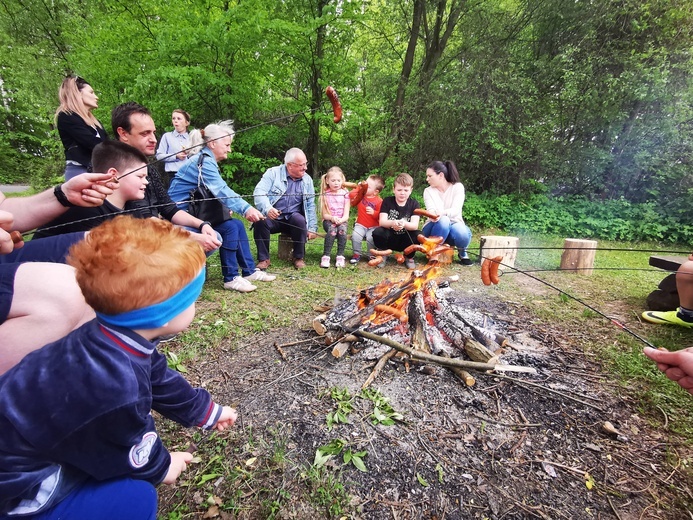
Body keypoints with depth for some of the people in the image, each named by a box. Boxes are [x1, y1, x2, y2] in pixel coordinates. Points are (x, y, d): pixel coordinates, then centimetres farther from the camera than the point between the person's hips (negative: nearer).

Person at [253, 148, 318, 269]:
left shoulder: (307, 180, 9)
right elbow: (258, 192, -14)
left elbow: (310, 206, 10)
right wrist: (267, 209, -34)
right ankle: (263, 259, -13)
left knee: (300, 220, -32)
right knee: (260, 221, -32)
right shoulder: (273, 173, -2)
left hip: (293, 218, 2)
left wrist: (312, 228, 0)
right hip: (272, 217, -1)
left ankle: (299, 257, -11)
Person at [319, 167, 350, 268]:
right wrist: (332, 218, -22)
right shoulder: (325, 195, 2)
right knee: (332, 229, -34)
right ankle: (326, 256, -30)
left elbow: (346, 215, -2)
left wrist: (341, 220, -24)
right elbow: (324, 214, -1)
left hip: (341, 221, 1)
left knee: (342, 229, -33)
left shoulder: (345, 194, 3)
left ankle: (340, 256, -26)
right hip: (328, 221, -1)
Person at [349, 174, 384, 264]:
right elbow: (351, 195, -7)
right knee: (355, 235, -25)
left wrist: (373, 212, -27)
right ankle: (357, 254, -2)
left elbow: (380, 215, -9)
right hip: (360, 225, 3)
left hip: (373, 226, -2)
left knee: (370, 237, -28)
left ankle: (371, 255, 1)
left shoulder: (379, 201, -9)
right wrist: (358, 188, -7)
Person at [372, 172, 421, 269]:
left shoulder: (414, 204, -4)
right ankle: (383, 255, -1)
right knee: (377, 232, -31)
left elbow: (415, 225, -16)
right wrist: (392, 223, -39)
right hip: (389, 238, -1)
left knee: (419, 236, -30)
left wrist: (404, 224, -40)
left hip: (406, 240, 1)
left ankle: (409, 257, 1)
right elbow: (381, 222, -16)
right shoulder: (387, 201, -4)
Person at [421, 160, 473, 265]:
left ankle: (462, 252, 0)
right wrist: (434, 215, -43)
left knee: (462, 234, -36)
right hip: (436, 228, 0)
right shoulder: (428, 191, -1)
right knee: (443, 220, -36)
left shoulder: (457, 187, -5)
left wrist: (443, 213, -43)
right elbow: (430, 211, -16)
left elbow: (456, 210, -20)